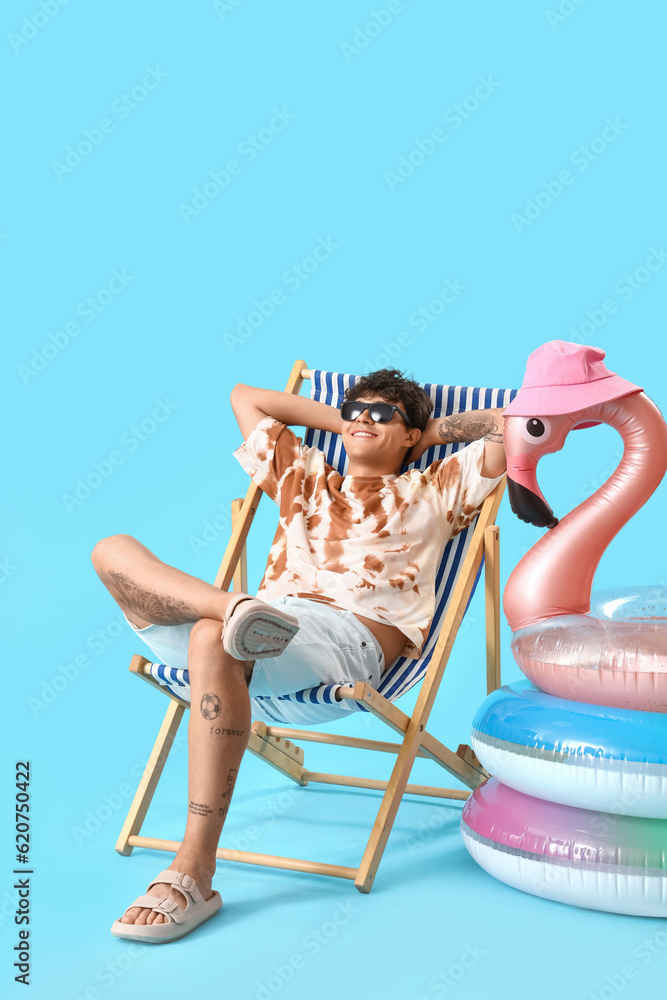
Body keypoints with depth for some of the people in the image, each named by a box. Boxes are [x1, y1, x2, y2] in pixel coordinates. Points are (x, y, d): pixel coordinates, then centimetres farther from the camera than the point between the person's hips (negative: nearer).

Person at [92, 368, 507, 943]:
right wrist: (340, 421, 43)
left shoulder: (431, 492, 26)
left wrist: (431, 429, 30)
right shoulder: (304, 478, 37)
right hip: (271, 616, 5)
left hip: (349, 638, -5)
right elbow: (245, 396, 46)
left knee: (215, 641, -38)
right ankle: (233, 607, -43)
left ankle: (194, 875, -35)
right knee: (114, 550, -12)